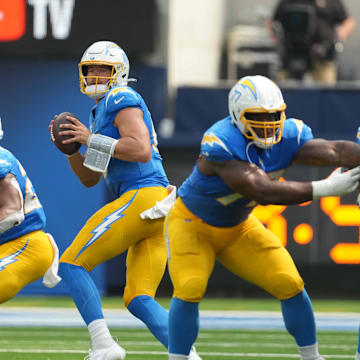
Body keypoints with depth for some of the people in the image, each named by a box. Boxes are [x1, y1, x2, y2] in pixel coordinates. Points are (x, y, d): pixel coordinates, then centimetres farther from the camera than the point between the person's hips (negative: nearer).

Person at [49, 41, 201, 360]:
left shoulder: (121, 100, -2)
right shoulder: (100, 113, 27)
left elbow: (142, 150, -18)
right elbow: (89, 178, 28)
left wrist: (91, 139, -11)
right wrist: (70, 146, 13)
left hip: (143, 197, -10)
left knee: (72, 265, -7)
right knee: (139, 300, 4)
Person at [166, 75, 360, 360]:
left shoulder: (287, 136, -16)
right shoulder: (221, 144, -35)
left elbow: (334, 151, -29)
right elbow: (263, 191, -42)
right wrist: (324, 189, -44)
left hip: (238, 228, 5)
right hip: (193, 225, -5)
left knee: (290, 285, -2)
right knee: (189, 290, -24)